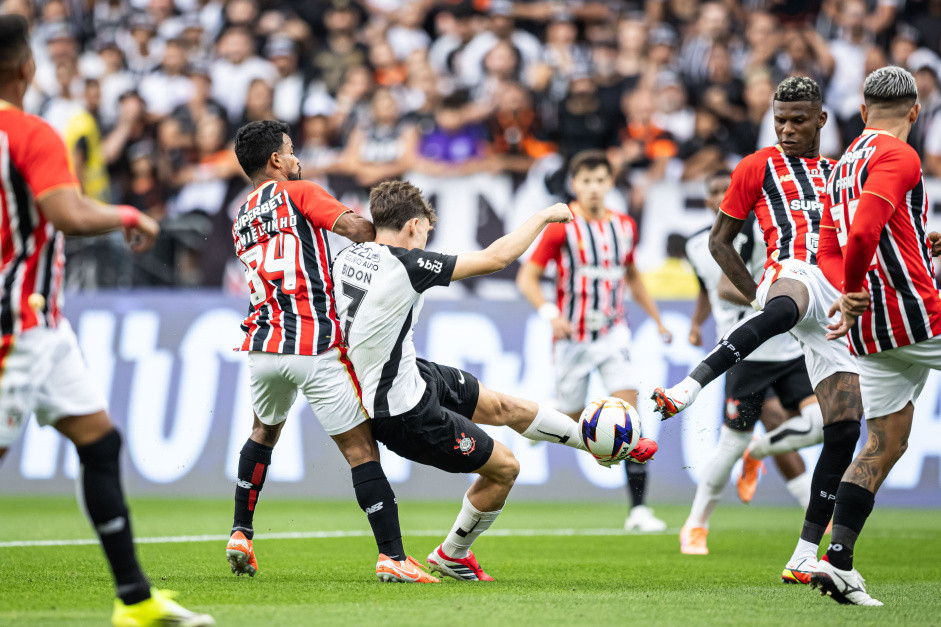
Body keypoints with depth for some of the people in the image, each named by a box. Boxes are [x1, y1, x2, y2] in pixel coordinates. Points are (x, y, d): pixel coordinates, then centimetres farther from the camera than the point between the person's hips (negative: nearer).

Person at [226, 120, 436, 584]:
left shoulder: (241, 220, 19)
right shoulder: (299, 192, -1)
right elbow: (357, 229, -15)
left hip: (263, 346, 6)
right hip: (315, 347, -6)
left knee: (264, 432, 31)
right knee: (361, 449, -5)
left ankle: (241, 535, 30)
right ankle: (392, 556, -11)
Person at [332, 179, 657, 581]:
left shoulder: (346, 258, -3)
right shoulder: (405, 263, -28)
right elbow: (497, 257, -21)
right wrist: (544, 216, -6)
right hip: (407, 412, -9)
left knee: (505, 407, 20)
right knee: (504, 468, 8)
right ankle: (451, 556, 28)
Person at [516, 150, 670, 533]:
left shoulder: (624, 227, 5)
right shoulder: (562, 228, -9)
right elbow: (527, 278, -9)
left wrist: (657, 318, 20)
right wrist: (551, 314, -24)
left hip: (613, 332, 3)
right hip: (572, 337, -3)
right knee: (571, 421, 5)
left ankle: (638, 509, -17)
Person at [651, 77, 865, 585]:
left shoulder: (840, 174, 27)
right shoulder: (758, 167, 15)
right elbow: (719, 239, 15)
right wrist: (756, 294, 2)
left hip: (841, 299, 5)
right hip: (794, 272, -5)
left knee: (844, 426, -7)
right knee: (780, 312, -45)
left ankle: (805, 556, -3)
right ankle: (686, 390, -63)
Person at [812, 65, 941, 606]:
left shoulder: (844, 165, 19)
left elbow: (831, 251, 19)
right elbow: (863, 231, -22)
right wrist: (853, 289, -9)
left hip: (869, 332, 8)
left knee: (885, 444, 9)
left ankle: (839, 561, -1)